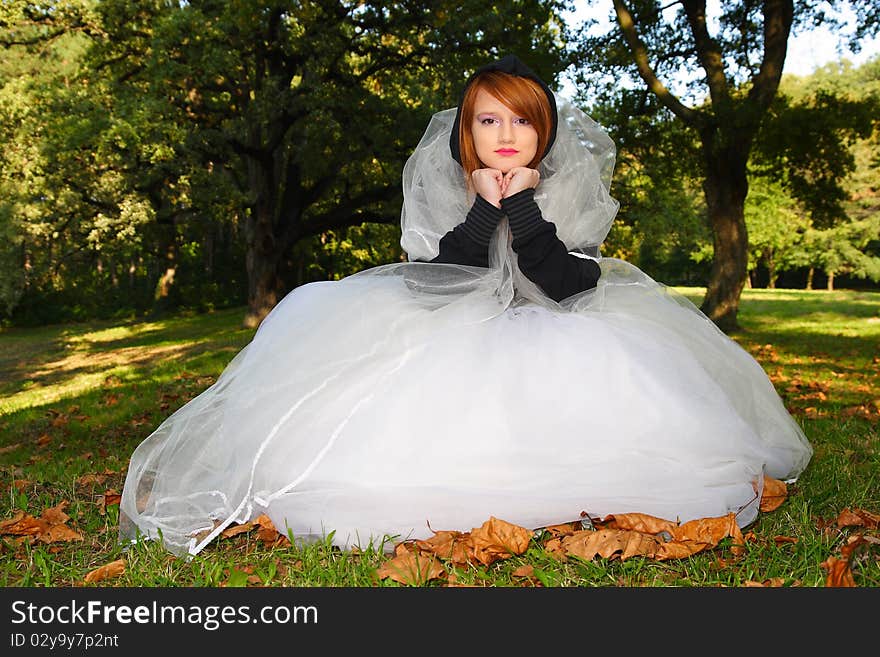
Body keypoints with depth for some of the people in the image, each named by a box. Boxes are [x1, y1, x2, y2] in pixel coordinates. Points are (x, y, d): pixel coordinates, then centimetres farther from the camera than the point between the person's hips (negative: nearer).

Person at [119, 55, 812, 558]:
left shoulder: (571, 186, -7)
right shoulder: (441, 186, -7)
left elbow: (568, 289, -17)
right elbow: (437, 286, -15)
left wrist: (524, 207, -25)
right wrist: (485, 209, -24)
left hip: (550, 341, 1)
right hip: (453, 338, 0)